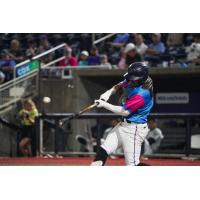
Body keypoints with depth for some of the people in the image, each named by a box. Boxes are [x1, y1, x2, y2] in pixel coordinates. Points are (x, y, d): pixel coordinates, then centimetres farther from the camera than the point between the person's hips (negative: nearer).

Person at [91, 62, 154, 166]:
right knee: (103, 150, 5)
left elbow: (124, 111, -23)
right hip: (123, 125, 9)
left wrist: (104, 105, -16)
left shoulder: (141, 94, -27)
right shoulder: (130, 83, -2)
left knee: (132, 164, -9)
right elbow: (119, 86, 20)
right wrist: (108, 93, -1)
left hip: (134, 129, -9)